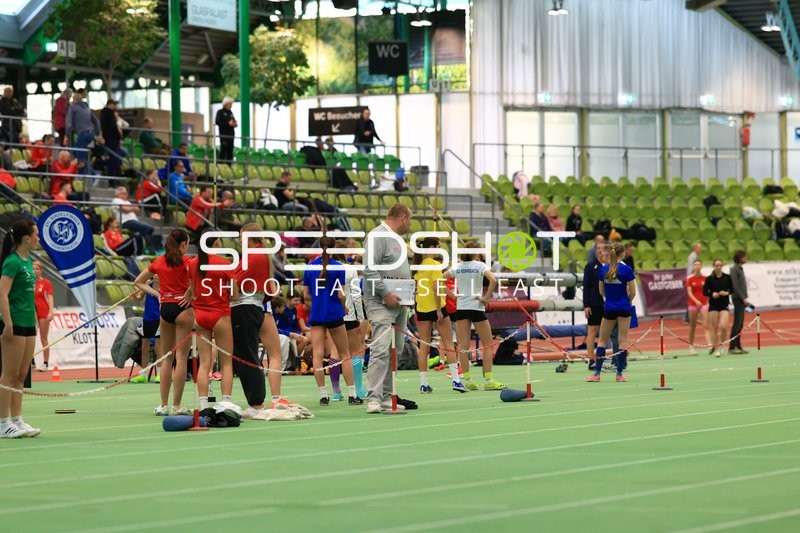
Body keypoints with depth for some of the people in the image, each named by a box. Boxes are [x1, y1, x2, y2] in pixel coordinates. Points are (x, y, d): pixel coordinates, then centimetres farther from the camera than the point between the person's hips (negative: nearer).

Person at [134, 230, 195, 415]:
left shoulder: (159, 262, 11)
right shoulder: (185, 261, -5)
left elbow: (139, 281, 20)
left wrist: (156, 293, 10)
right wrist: (189, 294, -11)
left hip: (165, 308, 5)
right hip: (182, 307, -5)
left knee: (167, 358, 11)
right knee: (181, 357, -2)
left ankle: (164, 405, 10)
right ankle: (176, 405, -5)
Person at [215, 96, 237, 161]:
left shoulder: (230, 112, 18)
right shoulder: (220, 112, -2)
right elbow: (217, 122, -12)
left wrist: (234, 124, 1)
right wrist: (228, 123, -17)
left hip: (231, 134, 7)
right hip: (224, 134, -7)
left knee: (230, 150, 5)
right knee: (223, 149, -9)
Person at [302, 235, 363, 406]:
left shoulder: (310, 267, 3)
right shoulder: (338, 267, -8)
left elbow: (306, 294, 4)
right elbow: (341, 295, -9)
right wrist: (344, 307, 10)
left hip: (316, 315, 2)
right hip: (334, 314, -2)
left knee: (317, 354, 0)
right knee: (344, 354, 7)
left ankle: (323, 395, -6)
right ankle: (351, 395, 4)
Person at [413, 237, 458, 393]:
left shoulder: (418, 265, 8)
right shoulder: (435, 265, -11)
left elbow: (415, 286, 12)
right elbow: (436, 288, -17)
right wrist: (439, 310, -16)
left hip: (421, 309, 6)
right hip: (436, 308, -6)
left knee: (424, 345, 5)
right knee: (448, 343, 1)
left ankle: (423, 384, 2)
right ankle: (456, 380, -4)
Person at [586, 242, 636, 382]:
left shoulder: (603, 269, 0)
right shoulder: (626, 270, -10)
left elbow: (602, 291, 8)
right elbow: (633, 292, -5)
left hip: (609, 309, 3)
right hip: (624, 308, -3)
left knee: (602, 340, 10)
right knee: (623, 340, 3)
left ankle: (597, 373, 6)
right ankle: (619, 374, 2)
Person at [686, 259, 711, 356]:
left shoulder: (705, 279, 3)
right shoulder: (690, 279, -1)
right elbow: (689, 292, -10)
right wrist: (696, 301, -25)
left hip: (704, 304, 0)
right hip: (693, 304, 0)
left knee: (706, 326, -12)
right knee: (692, 327, 8)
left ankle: (710, 345, -24)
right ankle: (691, 346, 19)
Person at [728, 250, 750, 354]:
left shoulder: (740, 268, 15)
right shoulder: (734, 269, -12)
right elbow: (735, 286, -17)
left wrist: (745, 299, 13)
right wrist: (743, 298, -17)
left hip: (742, 300, 9)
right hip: (738, 299, -9)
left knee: (740, 324, 9)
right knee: (737, 323, -8)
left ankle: (738, 346, 13)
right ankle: (732, 347, -7)